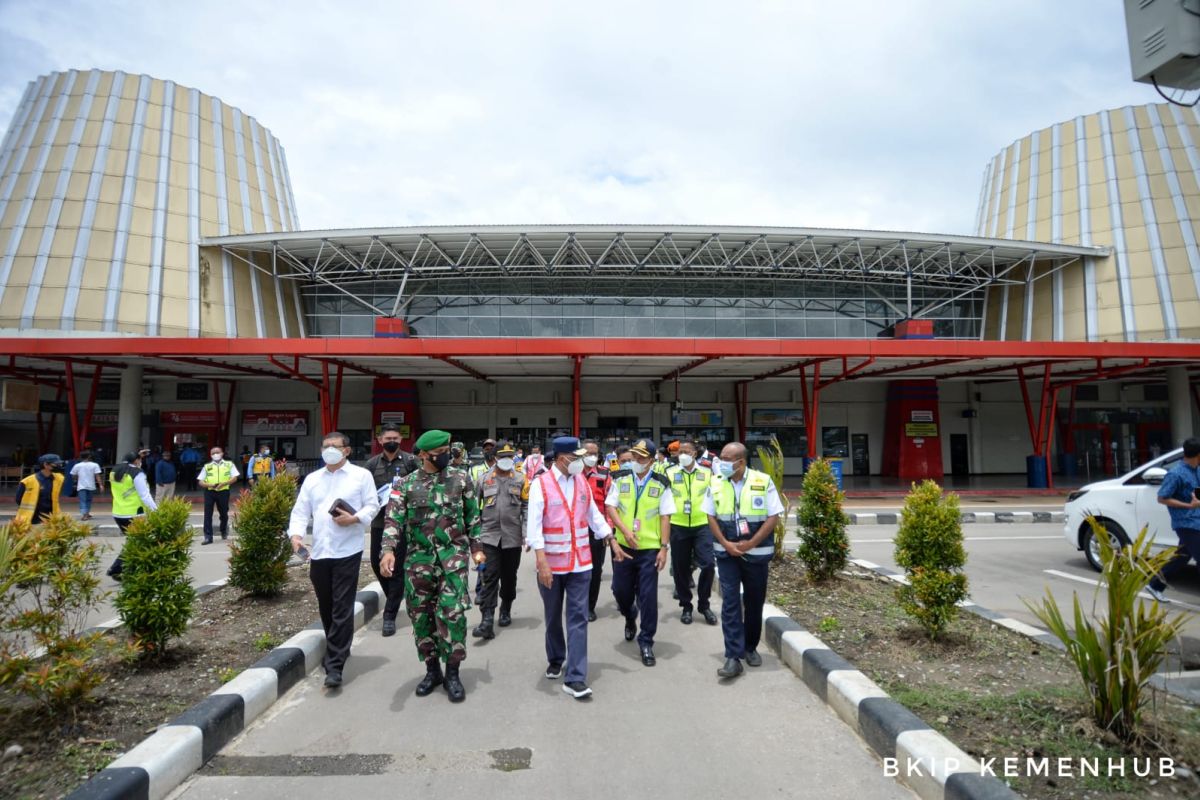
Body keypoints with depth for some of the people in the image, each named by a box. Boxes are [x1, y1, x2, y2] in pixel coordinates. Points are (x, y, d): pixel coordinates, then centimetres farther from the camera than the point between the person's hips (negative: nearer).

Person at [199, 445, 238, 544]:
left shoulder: (229, 464, 8)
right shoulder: (207, 466, 11)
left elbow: (234, 478, -1)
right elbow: (201, 482, 7)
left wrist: (223, 483, -16)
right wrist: (209, 485, -14)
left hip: (223, 491, -1)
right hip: (209, 492, 1)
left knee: (224, 513, 12)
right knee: (207, 514, -4)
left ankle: (224, 530, 37)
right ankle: (208, 537, -1)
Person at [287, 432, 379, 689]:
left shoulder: (361, 475, 2)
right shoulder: (312, 479, 14)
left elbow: (372, 505, -1)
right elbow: (300, 511, 10)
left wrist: (355, 519, -18)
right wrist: (296, 533, -8)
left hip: (347, 551, -5)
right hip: (318, 552, 5)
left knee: (342, 609, -5)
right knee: (326, 608, 16)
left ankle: (335, 665, -2)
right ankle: (336, 650, 36)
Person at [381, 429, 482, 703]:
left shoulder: (461, 478, 3)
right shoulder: (406, 484, 1)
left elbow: (472, 515, 10)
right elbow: (394, 519, -7)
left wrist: (476, 547, 10)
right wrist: (388, 550, -22)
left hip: (453, 556, -1)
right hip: (419, 558, 2)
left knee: (452, 612, -9)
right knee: (420, 615, 9)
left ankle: (452, 673, 8)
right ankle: (432, 669, 27)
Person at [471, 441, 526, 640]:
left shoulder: (520, 480, 2)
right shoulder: (483, 479, 3)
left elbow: (527, 508, 2)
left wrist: (527, 534, -5)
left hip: (513, 537, 1)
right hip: (490, 536, -1)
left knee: (509, 577, 13)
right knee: (490, 578, -7)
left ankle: (506, 611, 34)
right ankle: (487, 621, -9)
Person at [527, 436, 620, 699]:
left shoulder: (583, 482, 3)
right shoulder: (541, 484, -13)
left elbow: (594, 516, 14)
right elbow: (533, 525, -17)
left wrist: (613, 543, 13)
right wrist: (541, 562, -24)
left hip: (580, 563, 3)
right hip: (552, 564, -3)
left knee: (578, 618, 0)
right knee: (553, 617, 16)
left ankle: (575, 678, 4)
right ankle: (555, 659, 39)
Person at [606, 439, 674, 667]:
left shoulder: (661, 484, -2)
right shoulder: (620, 479, 2)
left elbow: (665, 517, -2)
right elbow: (611, 507, -2)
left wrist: (664, 547, -8)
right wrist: (625, 530, -17)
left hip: (650, 548, -2)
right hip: (623, 545, 2)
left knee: (648, 596, 0)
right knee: (620, 590, 12)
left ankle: (646, 642, 15)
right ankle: (630, 618, 45)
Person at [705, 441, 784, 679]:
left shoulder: (763, 481, -10)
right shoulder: (716, 483, -2)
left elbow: (773, 517, -8)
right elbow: (711, 517, 3)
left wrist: (750, 544, -14)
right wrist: (726, 544, -9)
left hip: (757, 553, -1)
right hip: (727, 553, 1)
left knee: (754, 603, 11)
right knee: (730, 603, -4)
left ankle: (750, 647, 30)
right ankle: (733, 657, -1)